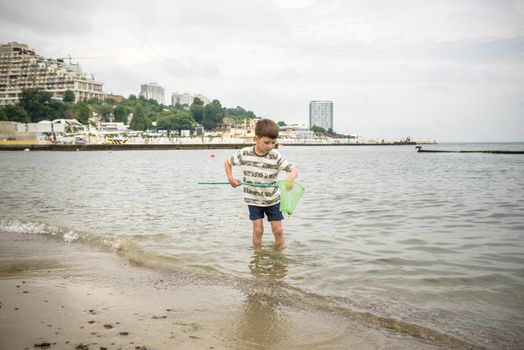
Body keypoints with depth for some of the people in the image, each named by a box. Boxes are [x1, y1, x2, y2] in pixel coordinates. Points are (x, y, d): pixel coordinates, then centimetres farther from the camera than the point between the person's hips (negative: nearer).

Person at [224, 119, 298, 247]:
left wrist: (291, 178, -43)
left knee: (278, 230, 3)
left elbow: (293, 169, -21)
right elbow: (228, 162, 4)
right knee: (258, 229, -2)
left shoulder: (276, 157, -15)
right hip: (253, 199, 0)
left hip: (273, 199, 0)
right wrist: (230, 178, -10)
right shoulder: (244, 154, -12)